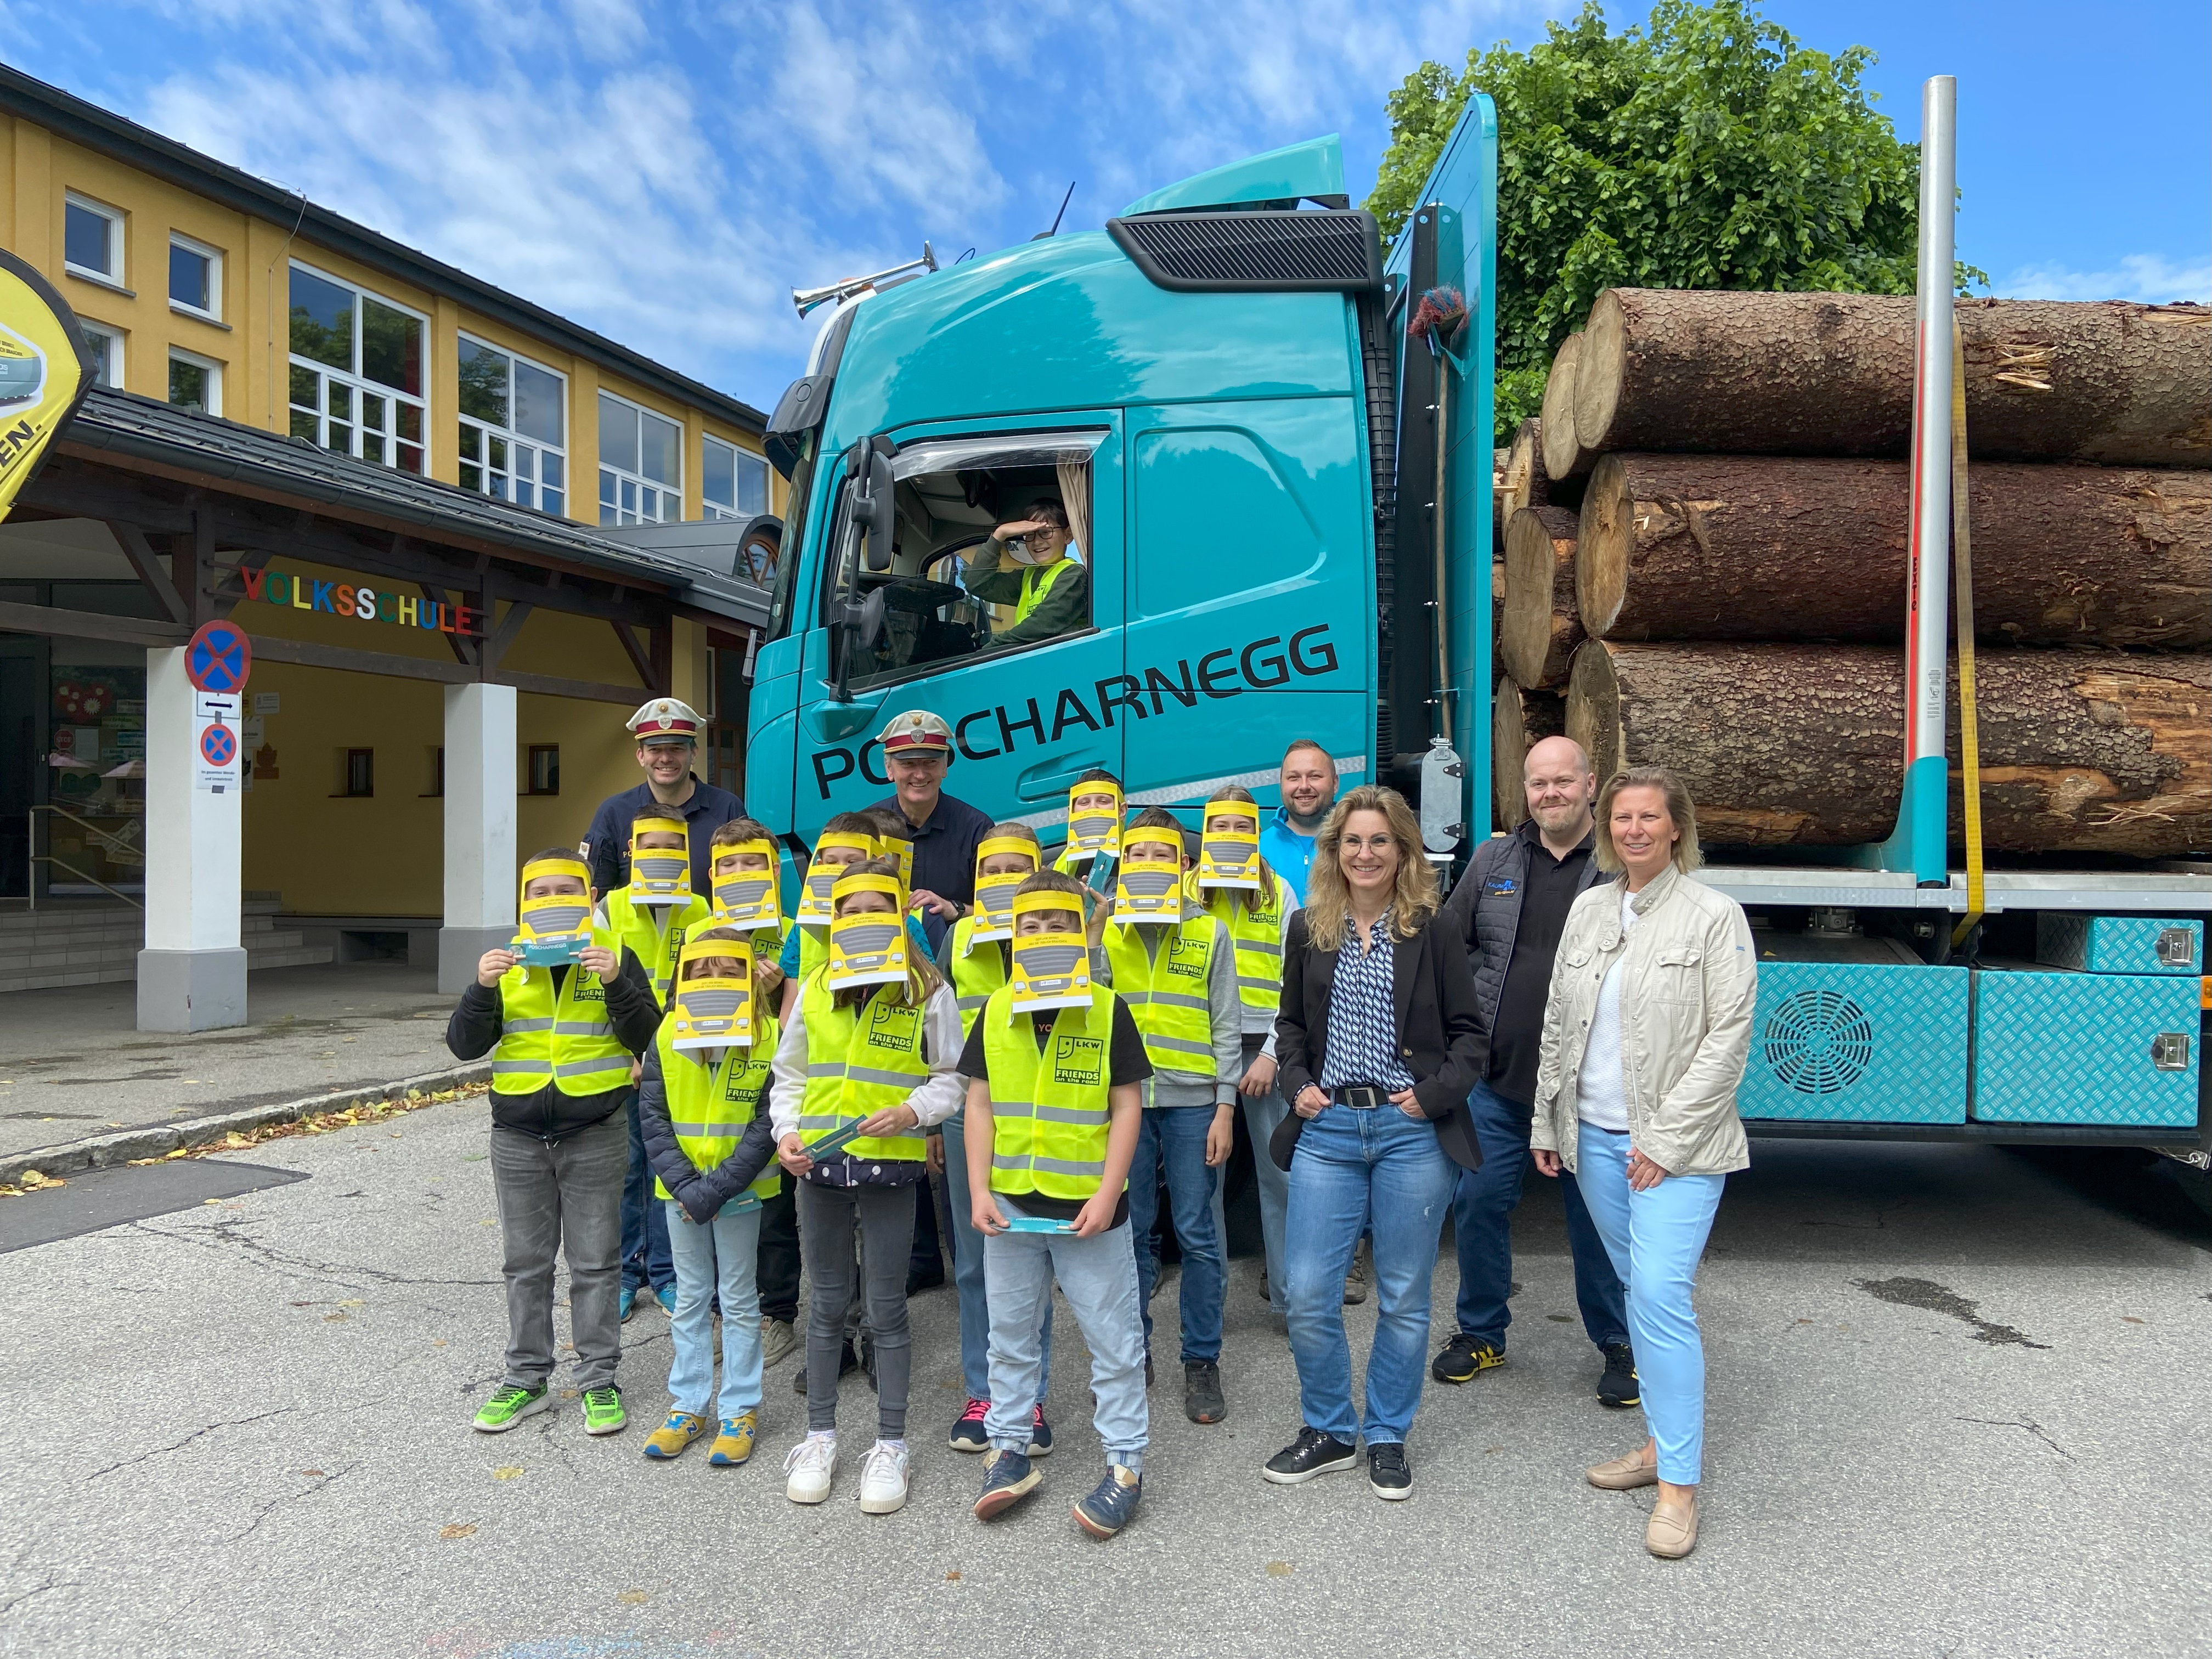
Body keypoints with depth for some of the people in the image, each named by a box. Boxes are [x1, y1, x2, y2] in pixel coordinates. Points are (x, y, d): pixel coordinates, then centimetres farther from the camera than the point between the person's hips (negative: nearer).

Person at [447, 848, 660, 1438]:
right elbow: (464, 1046, 0)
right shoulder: (507, 961, 4)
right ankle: (526, 1379, 26)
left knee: (595, 1263, 6)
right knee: (525, 1264, 12)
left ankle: (599, 1380, 18)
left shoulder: (615, 956, -2)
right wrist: (482, 988, -17)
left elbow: (647, 1039, -8)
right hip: (518, 1137, 2)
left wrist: (616, 984, -22)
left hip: (594, 1136, -2)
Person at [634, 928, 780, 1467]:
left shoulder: (769, 1036, -13)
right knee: (690, 1297, 15)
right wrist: (683, 1183, -13)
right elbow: (652, 1113, -3)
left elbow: (768, 1122, -13)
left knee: (739, 1300, 8)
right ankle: (688, 1406, 27)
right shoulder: (668, 1033, -4)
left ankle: (740, 1410, 20)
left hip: (740, 1189, -3)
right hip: (681, 1187, 3)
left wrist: (717, 1188, -18)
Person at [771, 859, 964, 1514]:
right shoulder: (815, 988, 5)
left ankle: (890, 1446, 20)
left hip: (890, 1166, -3)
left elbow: (951, 1078, 0)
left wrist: (911, 1111, -17)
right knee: (828, 1302, 14)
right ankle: (821, 1436, 29)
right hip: (819, 1166, 3)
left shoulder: (927, 990, -4)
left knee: (887, 1308, 5)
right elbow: (790, 1072, 13)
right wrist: (786, 1131, -2)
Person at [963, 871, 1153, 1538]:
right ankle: (1010, 1449, 32)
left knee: (1114, 1335, 7)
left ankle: (1126, 1463, 21)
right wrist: (978, 1191, -2)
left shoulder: (1107, 1010, -7)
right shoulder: (996, 1011, 2)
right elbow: (980, 1103, 5)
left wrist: (1108, 1194, -12)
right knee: (1011, 1332, 16)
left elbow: (1127, 1106, -5)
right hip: (1010, 1203, 3)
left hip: (1088, 1206, -3)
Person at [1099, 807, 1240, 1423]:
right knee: (1128, 1232, 8)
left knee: (1197, 1234, 4)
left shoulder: (1211, 934, 4)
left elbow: (1226, 1027, 2)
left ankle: (1202, 1361, 17)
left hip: (1191, 1100, -1)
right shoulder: (1104, 931, 7)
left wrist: (1225, 1107, -2)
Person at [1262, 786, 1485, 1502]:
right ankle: (1328, 1431, 24)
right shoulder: (1308, 929, 7)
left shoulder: (1432, 932, -1)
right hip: (1327, 1129, 2)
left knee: (1403, 1298, 9)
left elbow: (1468, 1032, 3)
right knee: (1308, 1295, 1)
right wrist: (1297, 1083, 1)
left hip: (1411, 1132, -2)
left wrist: (1435, 1093, -10)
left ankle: (1387, 1439, 28)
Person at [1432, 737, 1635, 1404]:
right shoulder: (1493, 860, 6)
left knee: (1598, 1218, 9)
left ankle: (1618, 1346, 29)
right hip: (1498, 1079, 3)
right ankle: (1481, 1334, 29)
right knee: (1478, 1204, 9)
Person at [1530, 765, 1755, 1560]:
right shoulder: (1588, 910, 9)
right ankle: (1664, 1439, 27)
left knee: (1661, 1297, -11)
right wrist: (1548, 1121, 11)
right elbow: (1558, 1023, 13)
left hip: (1675, 1145, -5)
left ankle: (1678, 1484, -1)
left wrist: (1667, 1139, -13)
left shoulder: (1715, 915, -6)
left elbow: (1729, 1036, -10)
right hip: (1595, 1136, 5)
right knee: (1640, 1292, 14)